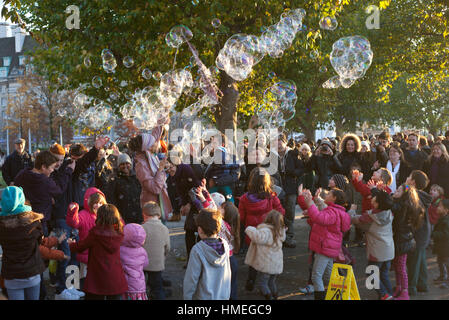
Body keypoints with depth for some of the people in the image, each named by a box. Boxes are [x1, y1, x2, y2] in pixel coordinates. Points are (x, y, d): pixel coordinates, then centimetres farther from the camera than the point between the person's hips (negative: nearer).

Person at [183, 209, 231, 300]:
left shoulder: (197, 250, -21)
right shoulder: (225, 245, -7)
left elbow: (191, 278, -15)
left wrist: (187, 297, -4)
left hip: (205, 296, -4)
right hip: (224, 295, 5)